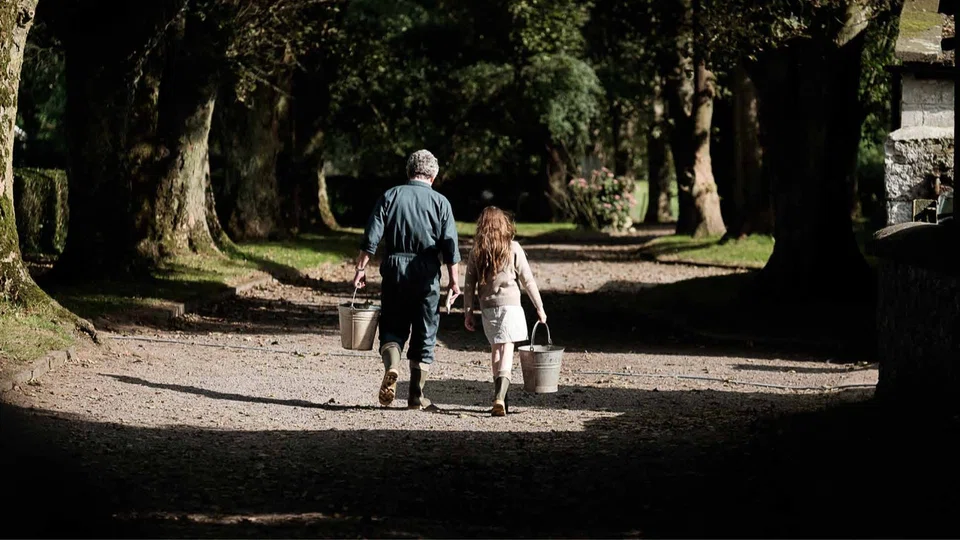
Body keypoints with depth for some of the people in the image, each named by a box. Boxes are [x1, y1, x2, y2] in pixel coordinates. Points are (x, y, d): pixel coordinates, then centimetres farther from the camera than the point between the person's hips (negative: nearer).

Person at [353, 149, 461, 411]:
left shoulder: (390, 196, 4)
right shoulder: (440, 202, 1)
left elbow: (371, 237, -2)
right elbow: (450, 246, -3)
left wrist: (361, 268, 1)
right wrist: (454, 281, 1)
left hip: (394, 271, 1)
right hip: (426, 273, -1)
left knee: (392, 327, 11)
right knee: (424, 333, 7)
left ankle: (391, 365, -20)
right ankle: (416, 395, 9)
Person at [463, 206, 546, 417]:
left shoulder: (476, 252, 2)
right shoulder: (513, 248, -4)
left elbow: (469, 285, 3)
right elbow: (528, 281, -2)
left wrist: (468, 312, 10)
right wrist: (539, 307, 5)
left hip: (487, 308, 3)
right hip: (510, 305, -3)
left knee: (495, 350, 18)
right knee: (507, 352, -6)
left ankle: (499, 398, 22)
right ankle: (500, 398, -24)